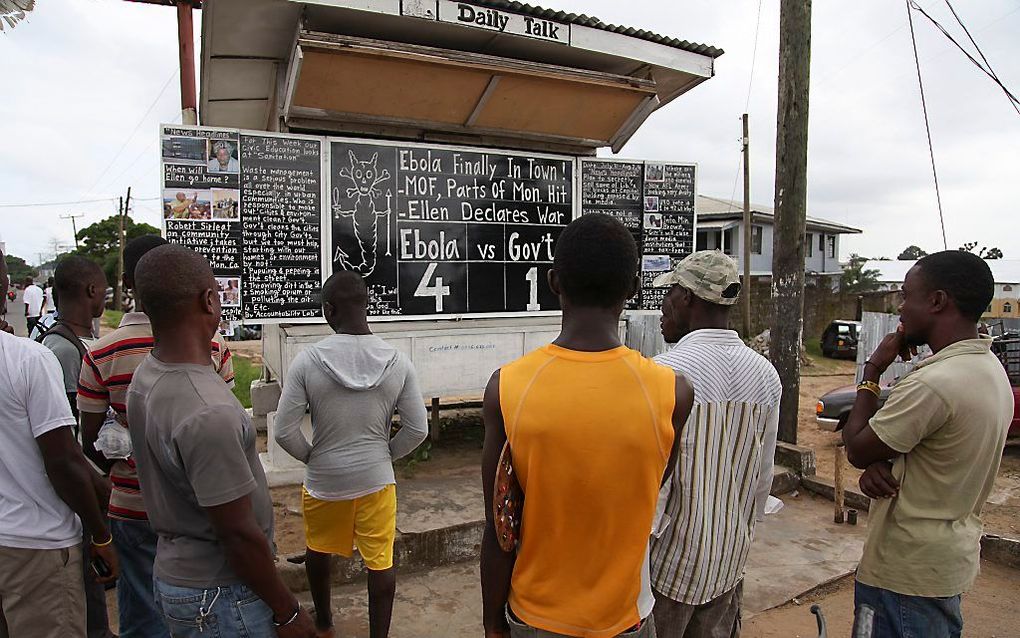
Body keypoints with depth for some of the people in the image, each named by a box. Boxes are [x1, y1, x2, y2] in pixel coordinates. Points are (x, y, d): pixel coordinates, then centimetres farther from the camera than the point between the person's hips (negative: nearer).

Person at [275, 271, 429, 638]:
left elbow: (284, 432, -13)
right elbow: (417, 430, -8)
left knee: (318, 551, 25)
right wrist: (385, 456, 8)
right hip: (376, 479, 0)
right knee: (380, 561, 12)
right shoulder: (397, 362, -11)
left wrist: (312, 457, 5)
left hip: (324, 480, 1)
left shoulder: (308, 361, -16)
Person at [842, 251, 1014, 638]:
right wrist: (879, 464, -9)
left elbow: (856, 449, -17)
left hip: (908, 570, -9)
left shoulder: (933, 383, -30)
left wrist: (872, 371, -10)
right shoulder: (991, 369, 4)